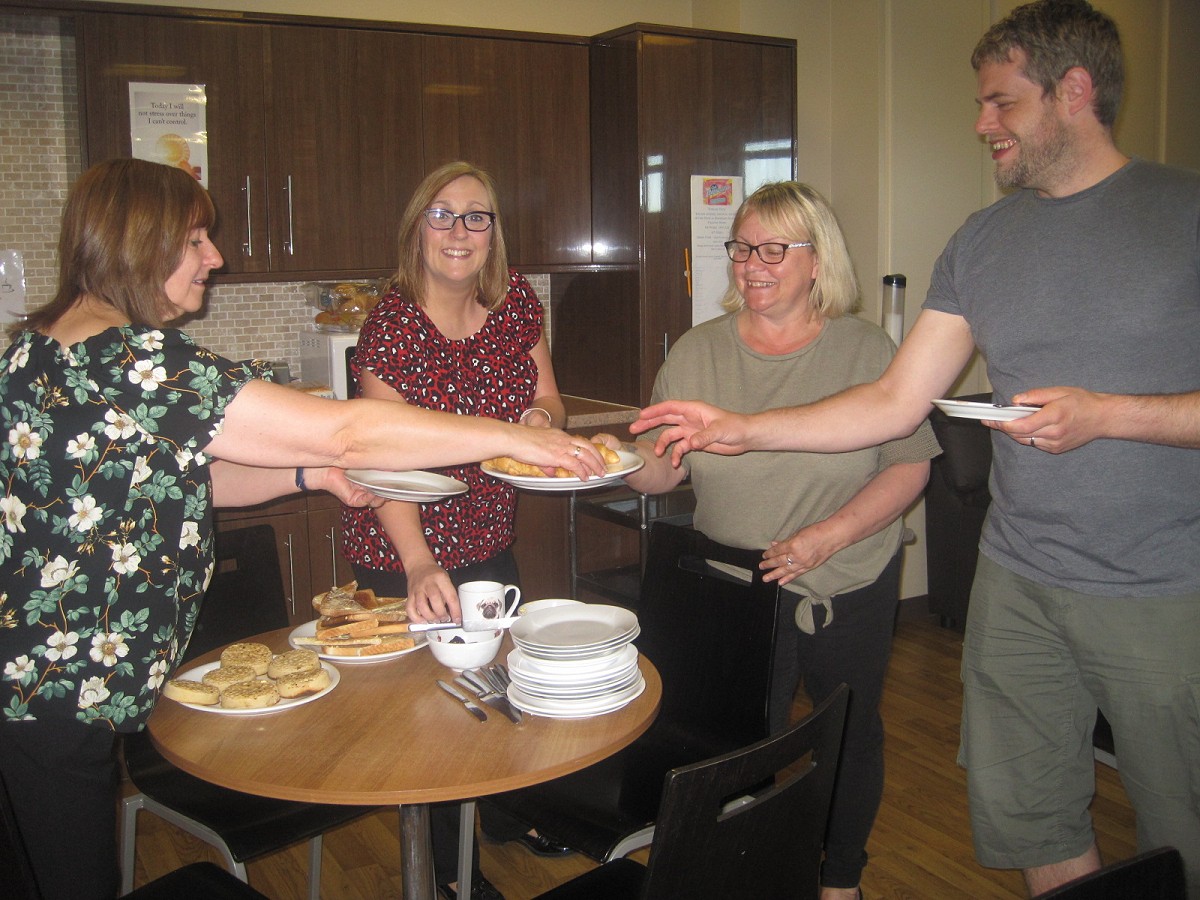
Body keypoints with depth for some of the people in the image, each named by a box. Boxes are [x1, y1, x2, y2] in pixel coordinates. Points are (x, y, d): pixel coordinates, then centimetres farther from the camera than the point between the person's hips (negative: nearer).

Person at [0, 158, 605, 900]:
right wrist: (512, 437, -19)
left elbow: (169, 475, 13)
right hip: (63, 695, -9)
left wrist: (310, 472, 1)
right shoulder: (131, 362, -26)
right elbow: (347, 431, -27)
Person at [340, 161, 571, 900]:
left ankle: (504, 812, 51)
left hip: (491, 540, 6)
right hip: (404, 556, -5)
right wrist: (419, 566, -40)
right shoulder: (393, 323, -21)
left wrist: (545, 413, -19)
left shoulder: (516, 301, -4)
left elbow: (548, 404, 6)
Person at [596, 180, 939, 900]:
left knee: (851, 735, 17)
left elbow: (909, 466, -11)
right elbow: (665, 469, -1)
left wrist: (825, 538, -22)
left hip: (850, 592, 0)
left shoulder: (868, 350, -7)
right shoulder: (697, 353, -1)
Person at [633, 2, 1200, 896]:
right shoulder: (981, 241, 8)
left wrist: (1104, 414, -18)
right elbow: (897, 401, 5)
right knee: (1022, 812, 12)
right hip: (1020, 580, 4)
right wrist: (742, 429, -1)